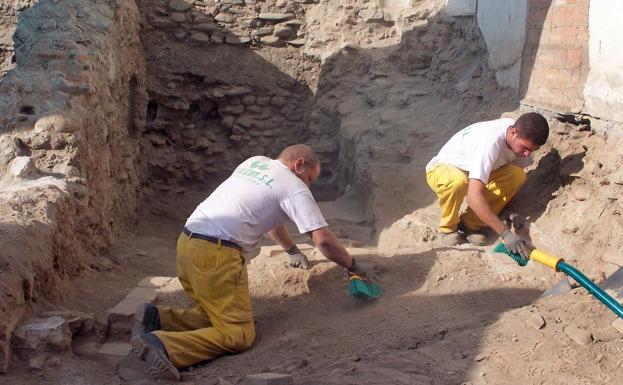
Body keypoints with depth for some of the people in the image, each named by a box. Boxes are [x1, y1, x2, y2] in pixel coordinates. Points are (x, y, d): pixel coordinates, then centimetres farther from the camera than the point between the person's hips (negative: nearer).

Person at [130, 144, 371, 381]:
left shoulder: (255, 162, 24)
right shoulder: (295, 188, 0)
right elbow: (323, 239, -4)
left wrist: (293, 250, 46)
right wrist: (353, 266, 13)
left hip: (187, 243, 9)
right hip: (217, 254, -9)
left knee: (218, 315, 18)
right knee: (238, 335, -8)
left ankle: (157, 318, 2)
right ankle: (162, 346, -26)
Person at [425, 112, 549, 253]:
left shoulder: (520, 138, -15)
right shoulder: (490, 141, -38)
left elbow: (511, 178, 1)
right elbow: (473, 197, -45)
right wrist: (505, 233, -46)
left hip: (476, 169, 7)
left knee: (518, 176, -19)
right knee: (457, 181, -42)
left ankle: (471, 224, -6)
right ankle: (448, 228, -11)